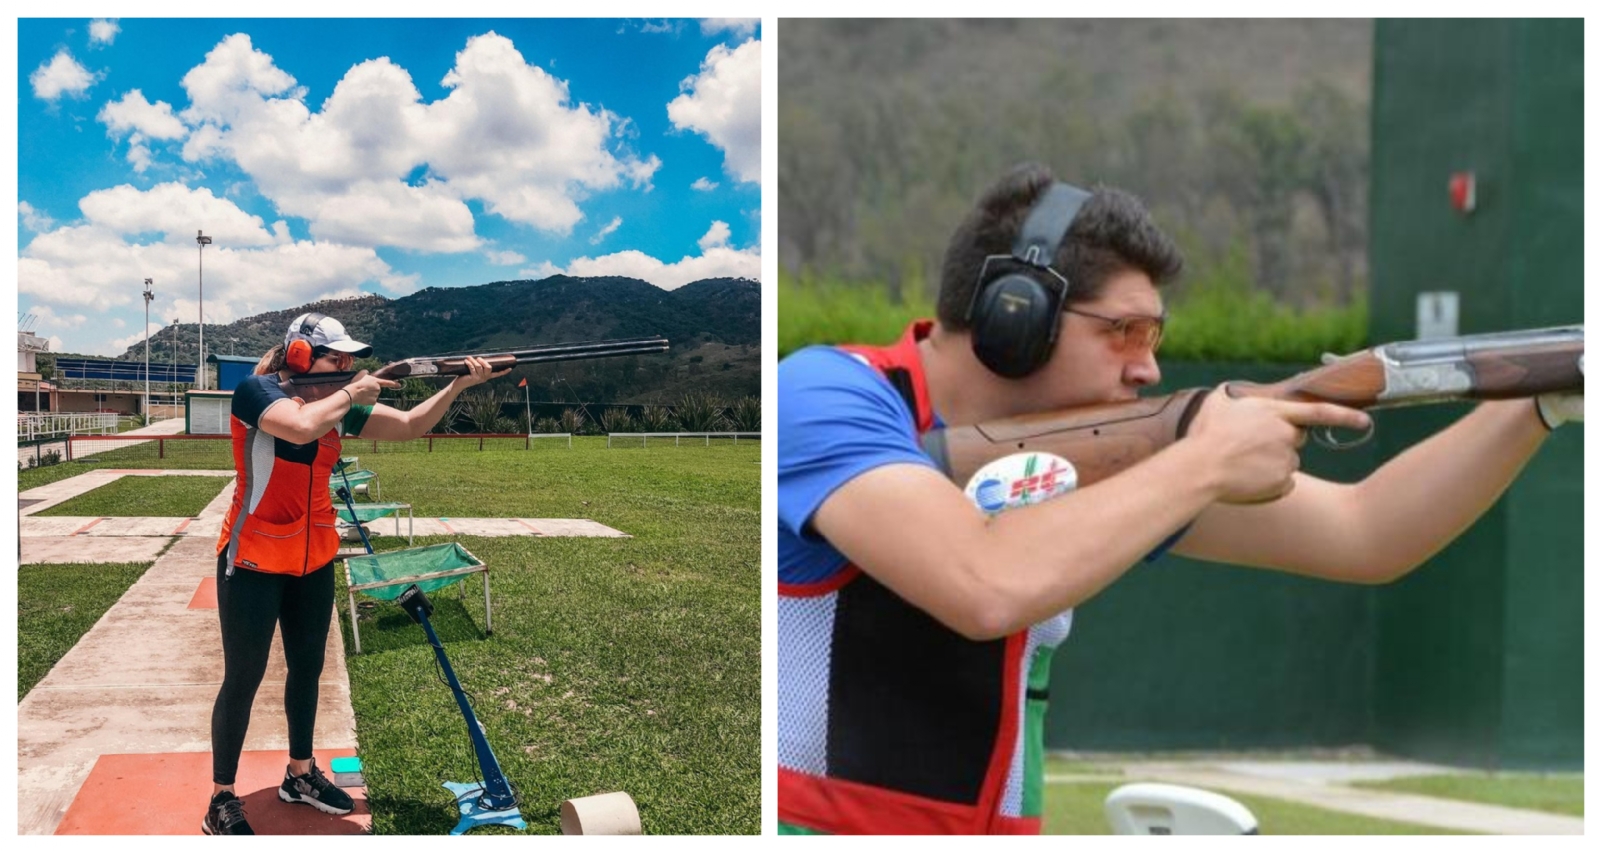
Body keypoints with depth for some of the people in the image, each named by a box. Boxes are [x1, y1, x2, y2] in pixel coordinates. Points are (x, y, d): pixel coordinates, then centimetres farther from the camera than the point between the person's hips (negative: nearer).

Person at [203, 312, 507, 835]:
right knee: (243, 677, 0)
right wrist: (350, 394, -20)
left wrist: (458, 385, -10)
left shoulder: (337, 404, 2)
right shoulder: (257, 391, -16)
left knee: (307, 667, 16)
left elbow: (409, 426, 3)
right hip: (254, 560, -7)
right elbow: (301, 427, -36)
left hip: (314, 559, 7)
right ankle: (221, 801, 11)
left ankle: (300, 774, 33)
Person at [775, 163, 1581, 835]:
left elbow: (1364, 535, 8)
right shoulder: (827, 394, -15)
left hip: (988, 821, 6)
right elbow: (986, 589, -31)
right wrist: (1205, 464, -19)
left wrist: (1544, 400, 0)